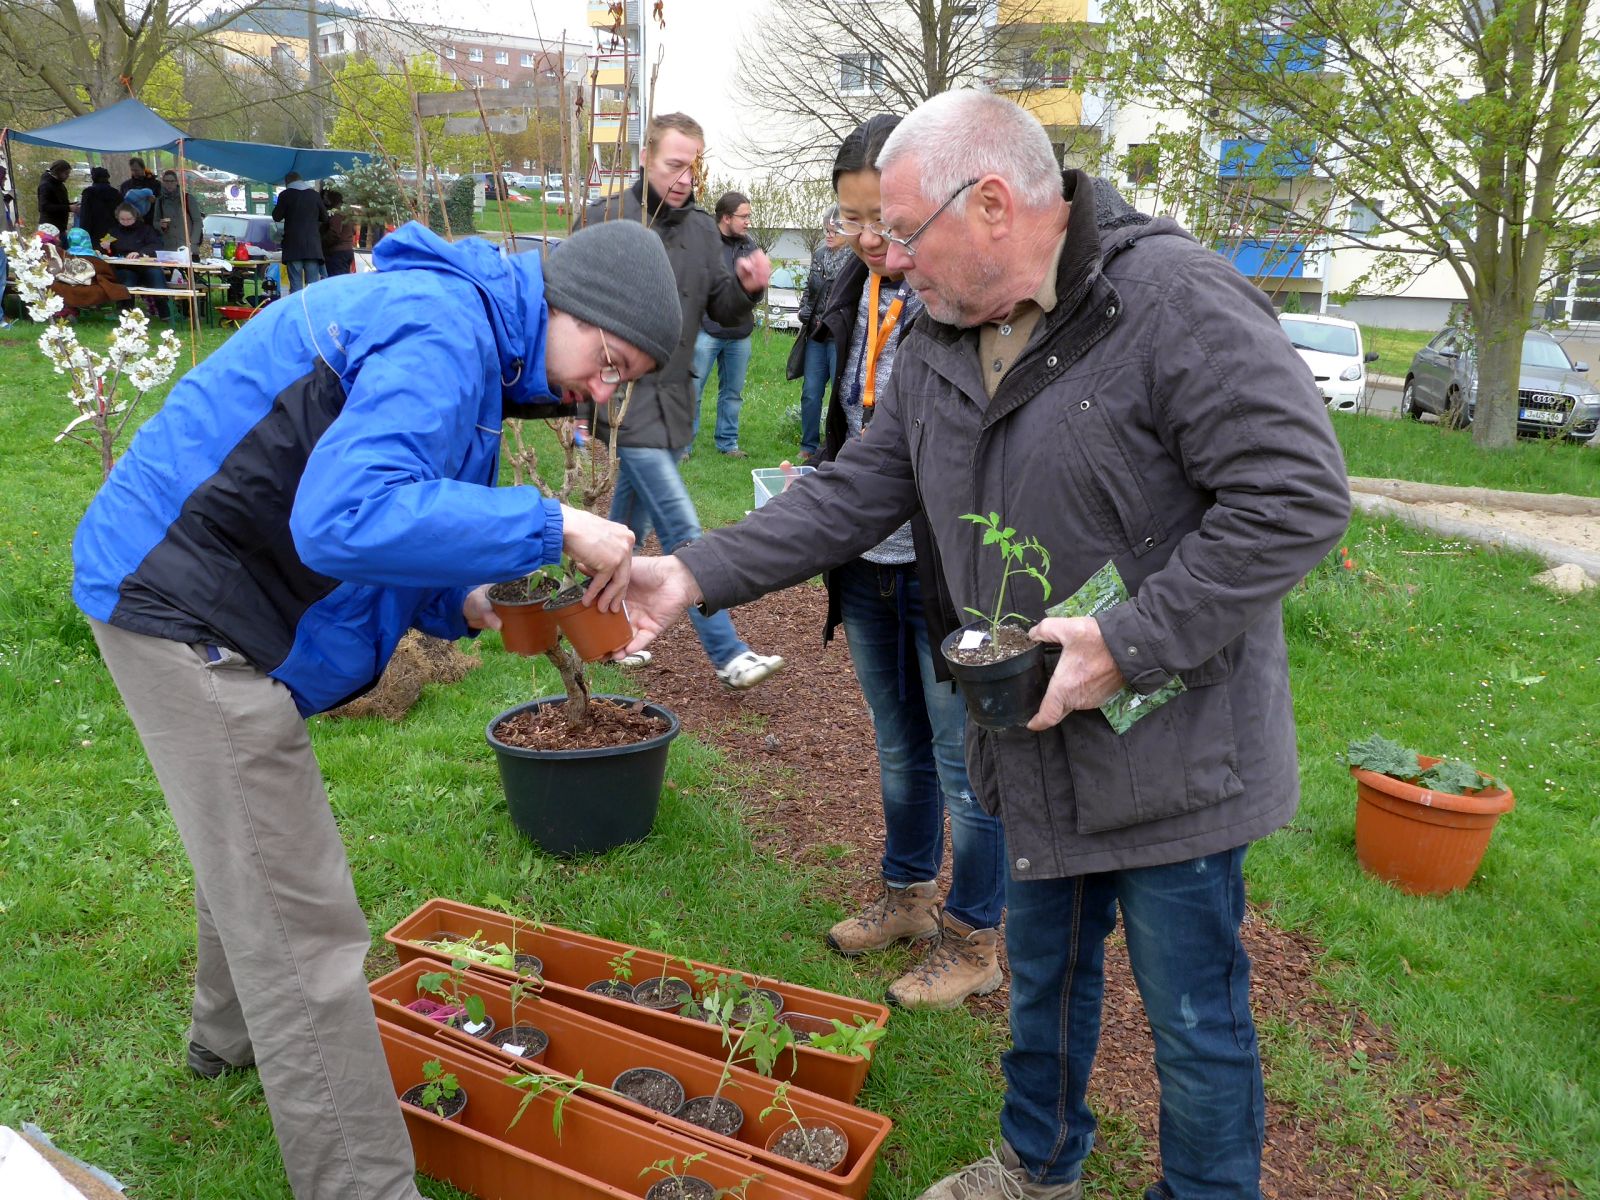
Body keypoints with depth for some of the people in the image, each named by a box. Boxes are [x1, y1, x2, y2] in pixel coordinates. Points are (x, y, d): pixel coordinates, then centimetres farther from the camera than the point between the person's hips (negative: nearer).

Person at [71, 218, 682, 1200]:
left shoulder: (466, 334, 11)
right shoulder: (444, 333, -22)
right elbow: (346, 518, -36)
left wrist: (460, 602, 0)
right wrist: (553, 526, -31)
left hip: (209, 591, 11)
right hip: (186, 603, -11)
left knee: (254, 851, 29)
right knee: (301, 924, -8)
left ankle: (235, 1035, 53)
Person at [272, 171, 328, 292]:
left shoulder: (285, 195, 0)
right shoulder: (314, 194, 7)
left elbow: (276, 217, 7)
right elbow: (325, 218, 14)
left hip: (293, 246, -2)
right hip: (312, 245, 2)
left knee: (296, 286, -3)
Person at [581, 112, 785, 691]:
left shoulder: (702, 228, 10)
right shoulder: (604, 220, -8)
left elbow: (721, 309, 12)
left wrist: (746, 288, -9)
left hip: (673, 398, 6)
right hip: (624, 397, -6)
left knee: (631, 522, 17)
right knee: (682, 529, -10)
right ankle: (728, 654, -5)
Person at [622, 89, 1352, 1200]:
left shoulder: (1178, 301, -21)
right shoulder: (938, 347, 4)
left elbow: (1298, 496, -23)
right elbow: (853, 495, 6)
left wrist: (1129, 644, -25)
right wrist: (697, 575, -3)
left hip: (1172, 752, -7)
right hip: (1038, 750, 7)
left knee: (1196, 1022, 12)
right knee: (1044, 975, 25)